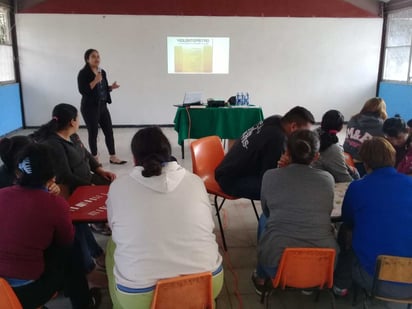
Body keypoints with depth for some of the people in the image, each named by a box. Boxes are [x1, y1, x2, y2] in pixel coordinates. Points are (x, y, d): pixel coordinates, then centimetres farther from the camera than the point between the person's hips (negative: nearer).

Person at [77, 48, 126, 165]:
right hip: (90, 107, -7)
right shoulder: (83, 73, -11)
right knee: (93, 133, 2)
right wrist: (95, 81, -24)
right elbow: (82, 90, -20)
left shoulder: (102, 72, 10)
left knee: (109, 131, 6)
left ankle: (113, 157, 14)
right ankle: (95, 159, 16)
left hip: (102, 106, 7)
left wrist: (111, 87, -1)